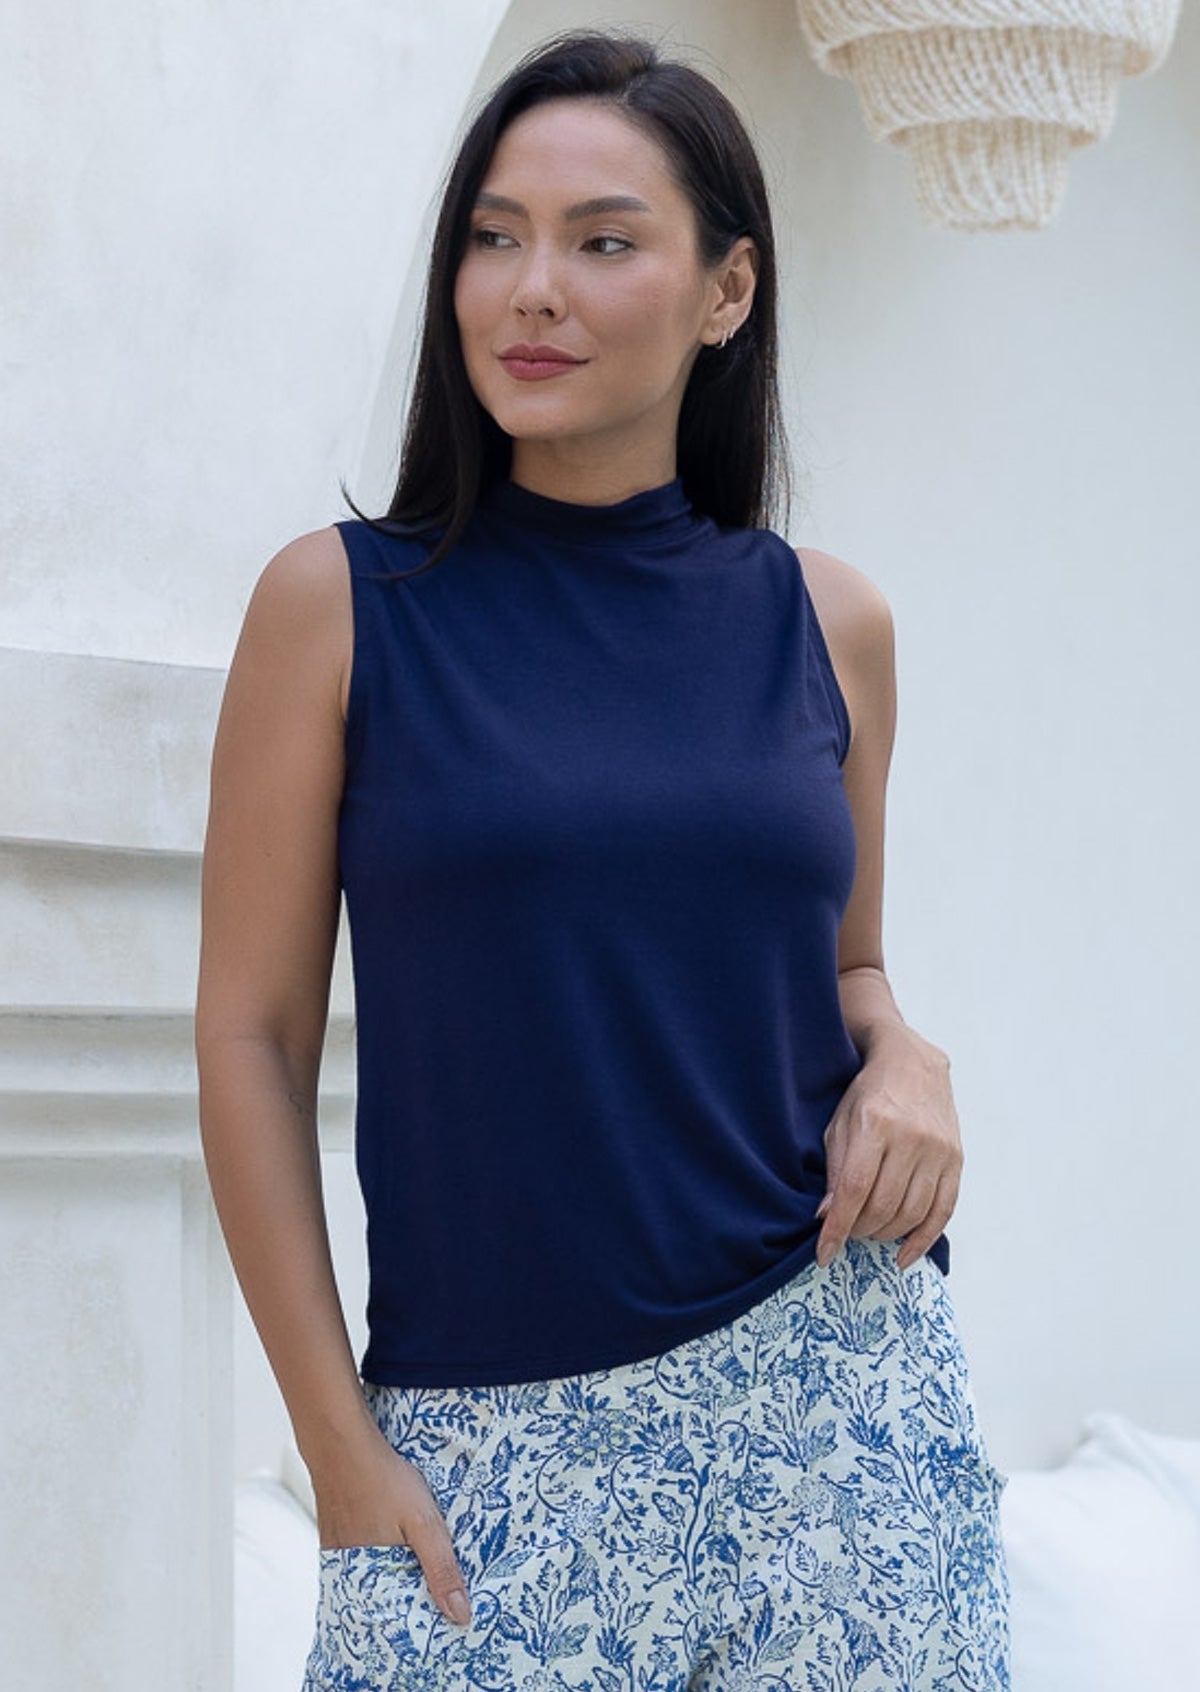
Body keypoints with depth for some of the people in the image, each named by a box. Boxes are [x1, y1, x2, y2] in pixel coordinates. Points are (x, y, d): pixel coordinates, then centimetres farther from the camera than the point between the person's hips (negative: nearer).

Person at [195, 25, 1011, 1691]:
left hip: (827, 1391, 2)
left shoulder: (828, 621, 5)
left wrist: (904, 1059, -4)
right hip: (489, 1447, -2)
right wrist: (339, 1447, -5)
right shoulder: (339, 604, -2)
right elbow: (253, 1036, -1)